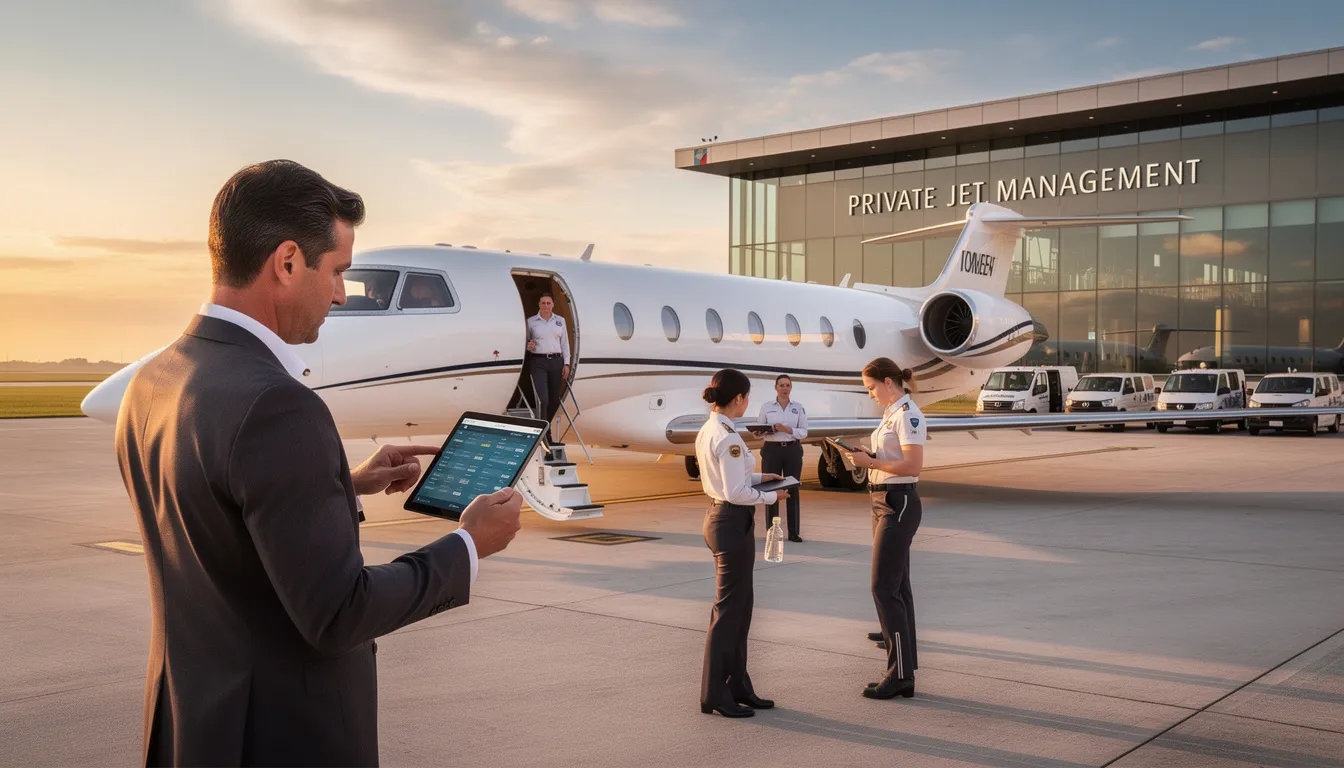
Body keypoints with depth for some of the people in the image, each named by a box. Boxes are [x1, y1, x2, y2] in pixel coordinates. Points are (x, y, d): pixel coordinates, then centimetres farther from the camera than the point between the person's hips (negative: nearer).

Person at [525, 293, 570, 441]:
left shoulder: (560, 320, 10)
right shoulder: (531, 321, 2)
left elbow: (565, 343, 11)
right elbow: (525, 341, 10)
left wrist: (566, 364, 4)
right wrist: (528, 346, -14)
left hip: (556, 362, 4)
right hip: (538, 362, -4)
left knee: (555, 400, 8)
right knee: (543, 399, -14)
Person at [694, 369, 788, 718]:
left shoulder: (707, 432, 8)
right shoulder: (728, 438, -21)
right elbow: (736, 493, -22)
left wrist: (759, 477, 14)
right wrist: (772, 495, -9)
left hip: (717, 517, 10)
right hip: (733, 523, -10)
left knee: (739, 608, 18)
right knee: (729, 610, 0)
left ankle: (738, 686, 27)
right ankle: (715, 694, 10)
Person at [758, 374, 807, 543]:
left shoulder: (799, 407, 5)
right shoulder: (766, 407, 4)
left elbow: (804, 432, 1)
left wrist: (788, 430, -16)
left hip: (793, 450, 1)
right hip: (772, 450, -1)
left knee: (793, 489, 2)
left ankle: (793, 532, 8)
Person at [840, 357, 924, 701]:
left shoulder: (907, 414, -15)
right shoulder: (891, 413, 15)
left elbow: (913, 466, -22)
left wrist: (870, 462, -18)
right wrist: (863, 458, 3)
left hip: (898, 505, -10)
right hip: (883, 502, 10)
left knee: (884, 588, -8)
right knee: (897, 588, 10)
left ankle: (900, 674, -1)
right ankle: (905, 675, 15)